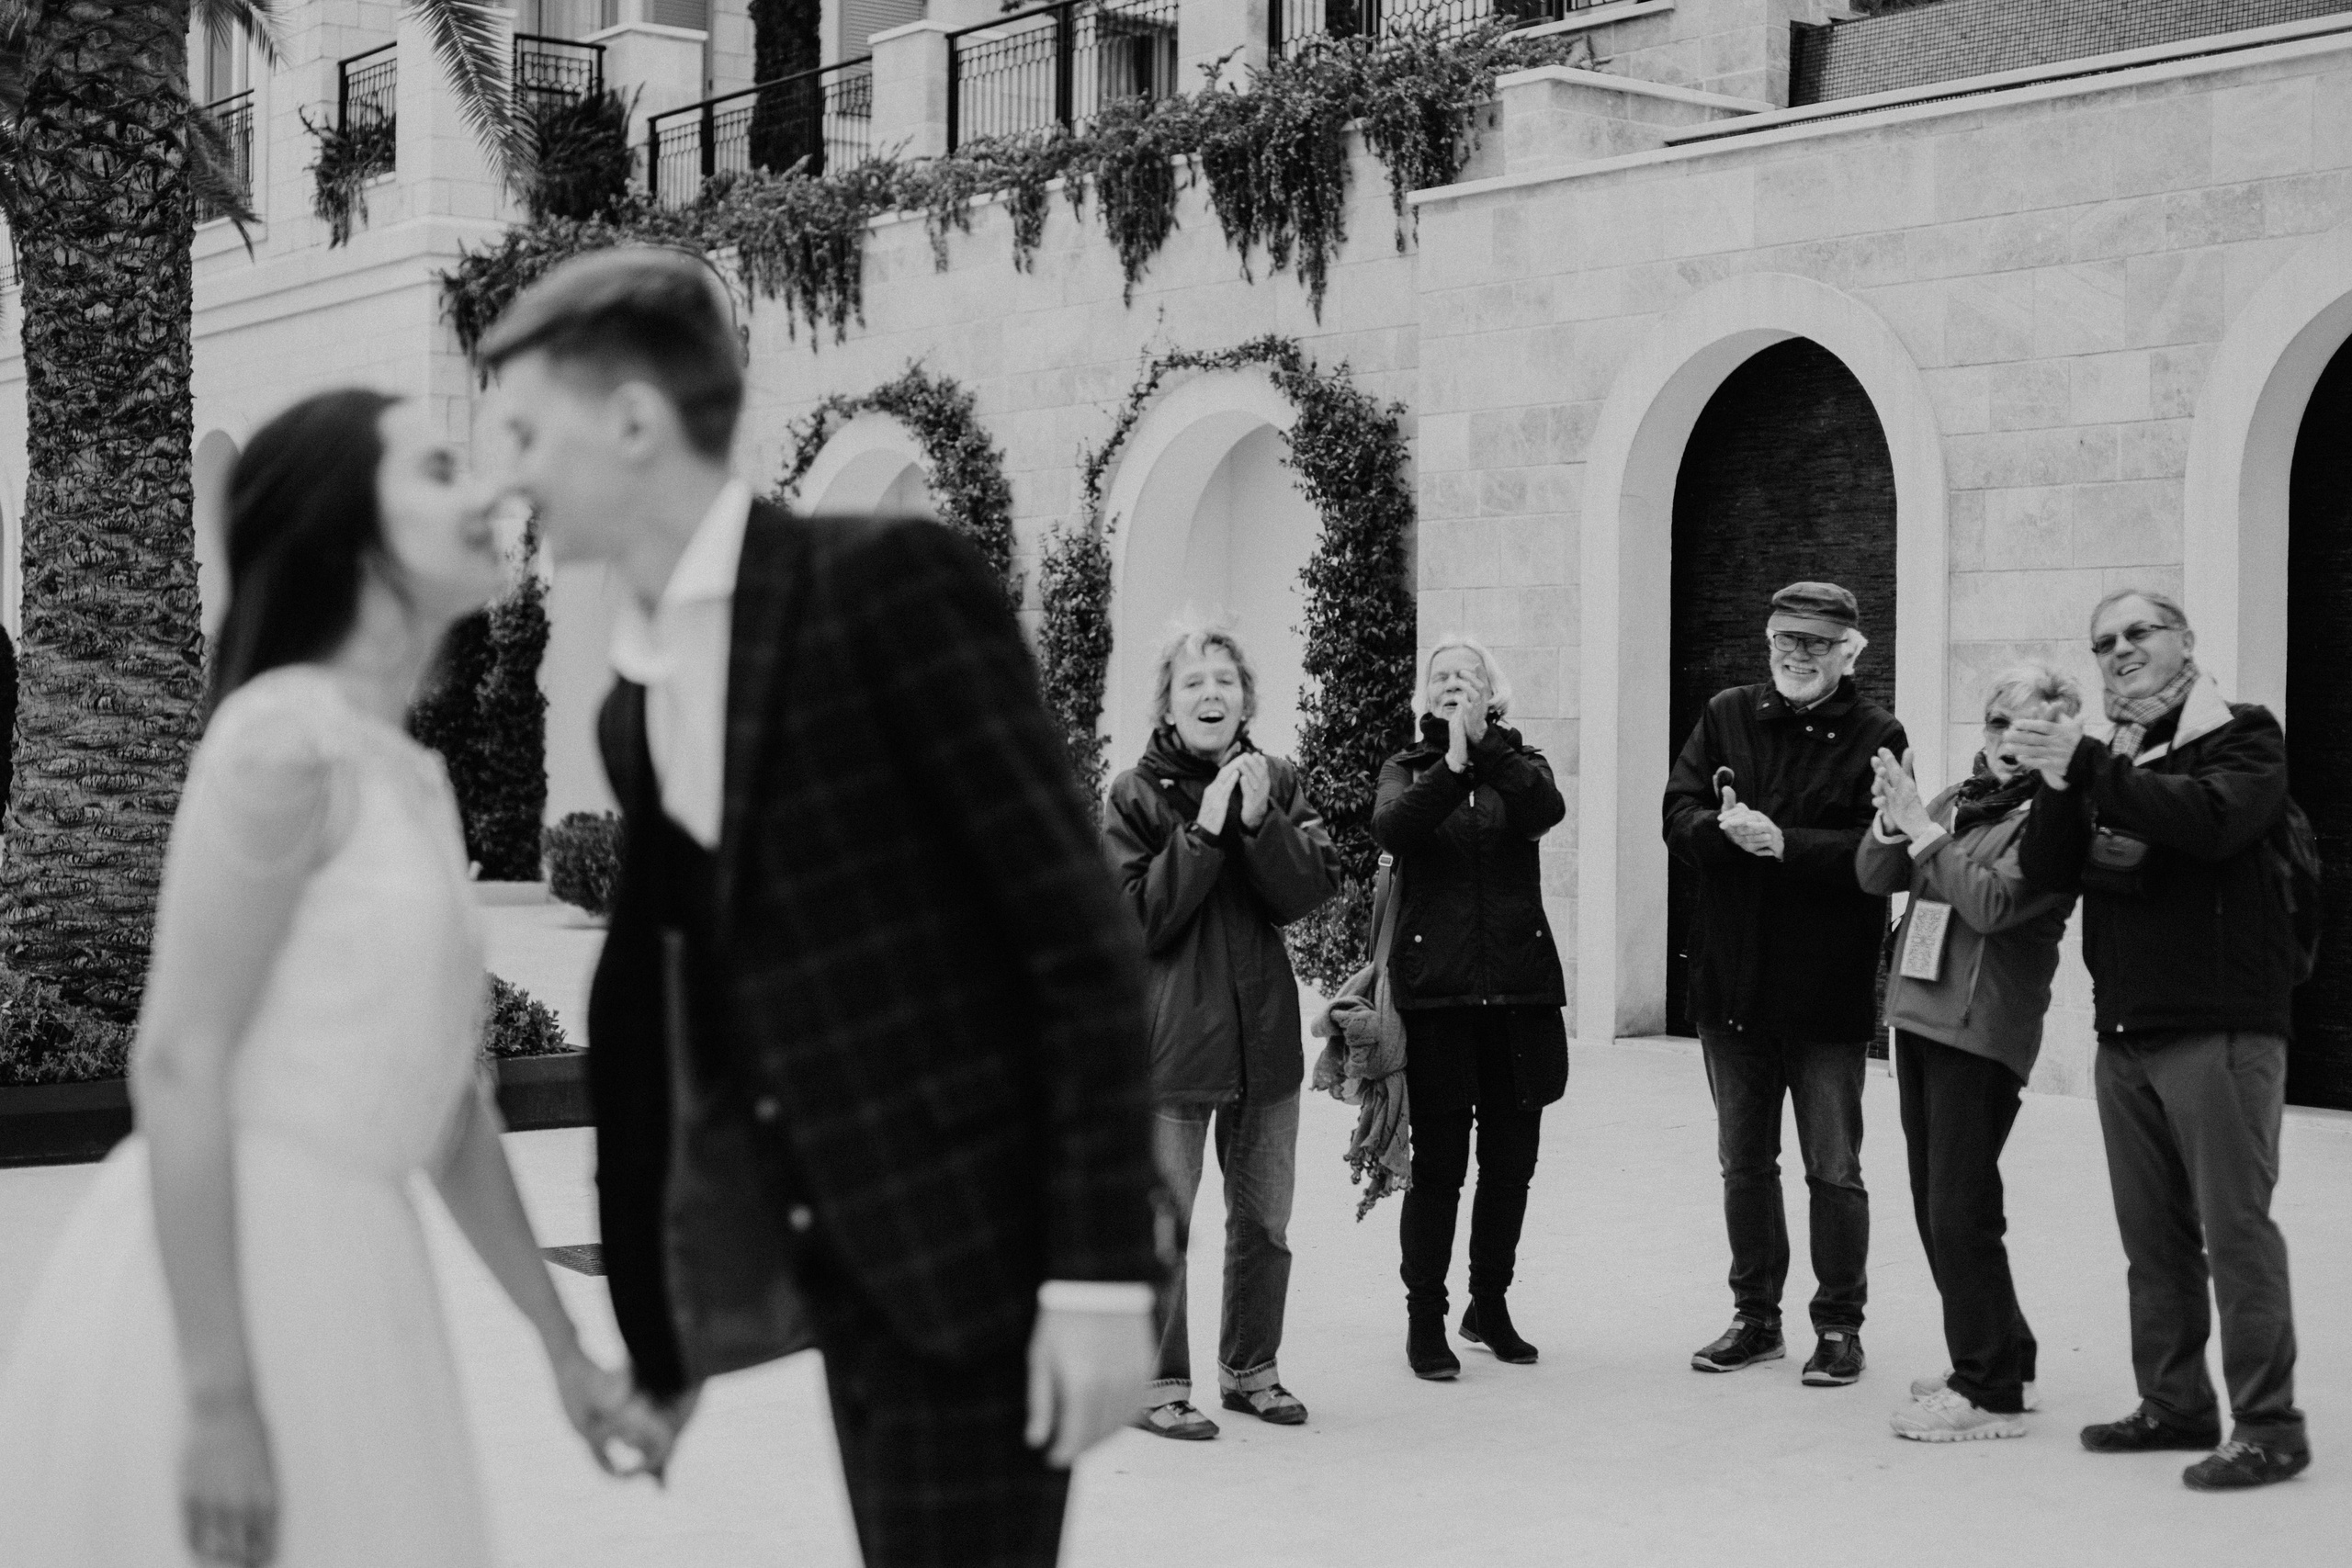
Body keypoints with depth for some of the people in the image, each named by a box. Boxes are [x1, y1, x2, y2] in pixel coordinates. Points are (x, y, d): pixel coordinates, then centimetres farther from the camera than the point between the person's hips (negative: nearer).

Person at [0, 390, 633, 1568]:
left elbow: (445, 1098, 17)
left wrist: (562, 1348, 19)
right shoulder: (287, 739, -13)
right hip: (215, 1282, -9)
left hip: (331, 1273, 9)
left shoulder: (413, 779, 14)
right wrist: (219, 1402, -22)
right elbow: (177, 1068, -18)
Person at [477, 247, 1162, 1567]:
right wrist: (659, 1332, 18)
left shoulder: (892, 582, -11)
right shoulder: (635, 705, 12)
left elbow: (1081, 929, -14)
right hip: (851, 1265, 7)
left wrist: (1102, 1270, -18)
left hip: (977, 1243, -7)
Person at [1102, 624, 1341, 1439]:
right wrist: (1202, 831, -19)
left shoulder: (1276, 782, 6)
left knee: (1265, 1219, 14)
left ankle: (1250, 1367, 29)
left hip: (1263, 1027, 4)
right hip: (1170, 1033, -4)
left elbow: (1312, 890, -5)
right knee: (1163, 1224, -2)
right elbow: (1141, 920, -12)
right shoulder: (1135, 793, -5)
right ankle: (1161, 1384, 10)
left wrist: (1260, 821, -19)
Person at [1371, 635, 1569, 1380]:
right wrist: (1453, 764, -24)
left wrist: (1483, 744, -23)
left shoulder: (1519, 763, 10)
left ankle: (1490, 1304, 26)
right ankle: (1425, 1319, 9)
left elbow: (1547, 808, -14)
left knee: (1511, 1160, 9)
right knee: (1438, 1163, -3)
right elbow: (1391, 827, -15)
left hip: (1520, 985, 2)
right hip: (1435, 987, -2)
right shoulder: (1408, 767, 8)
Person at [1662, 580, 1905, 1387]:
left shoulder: (1875, 736, -7)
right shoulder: (1726, 716, 6)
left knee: (1834, 1170, 5)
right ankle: (1756, 1317, 28)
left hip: (1826, 992, -4)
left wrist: (1782, 843, -26)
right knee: (1744, 1163, 15)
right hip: (1732, 980, 4)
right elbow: (1679, 816, -3)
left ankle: (1839, 1326, 18)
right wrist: (1728, 829, -23)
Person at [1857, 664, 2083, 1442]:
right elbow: (1874, 876, 10)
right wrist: (1892, 822, -9)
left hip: (1983, 1027, -8)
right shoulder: (1960, 798, 13)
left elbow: (1993, 903, -19)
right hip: (1919, 1012, 8)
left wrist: (1923, 830, -16)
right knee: (1934, 1208, 13)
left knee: (1961, 1211, -6)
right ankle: (2003, 1359, 27)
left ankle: (1989, 1391, 4)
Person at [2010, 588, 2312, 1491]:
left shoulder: (2242, 737, -1)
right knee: (2153, 1238, 11)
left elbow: (2211, 819, -22)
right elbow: (2045, 873, 5)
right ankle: (2174, 1406, 20)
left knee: (2235, 1230, -5)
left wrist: (2090, 771, -25)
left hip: (2221, 1029, -6)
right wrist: (2059, 788, -12)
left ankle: (2268, 1425, 0)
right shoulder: (2105, 760, 17)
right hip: (2124, 1035, 6)